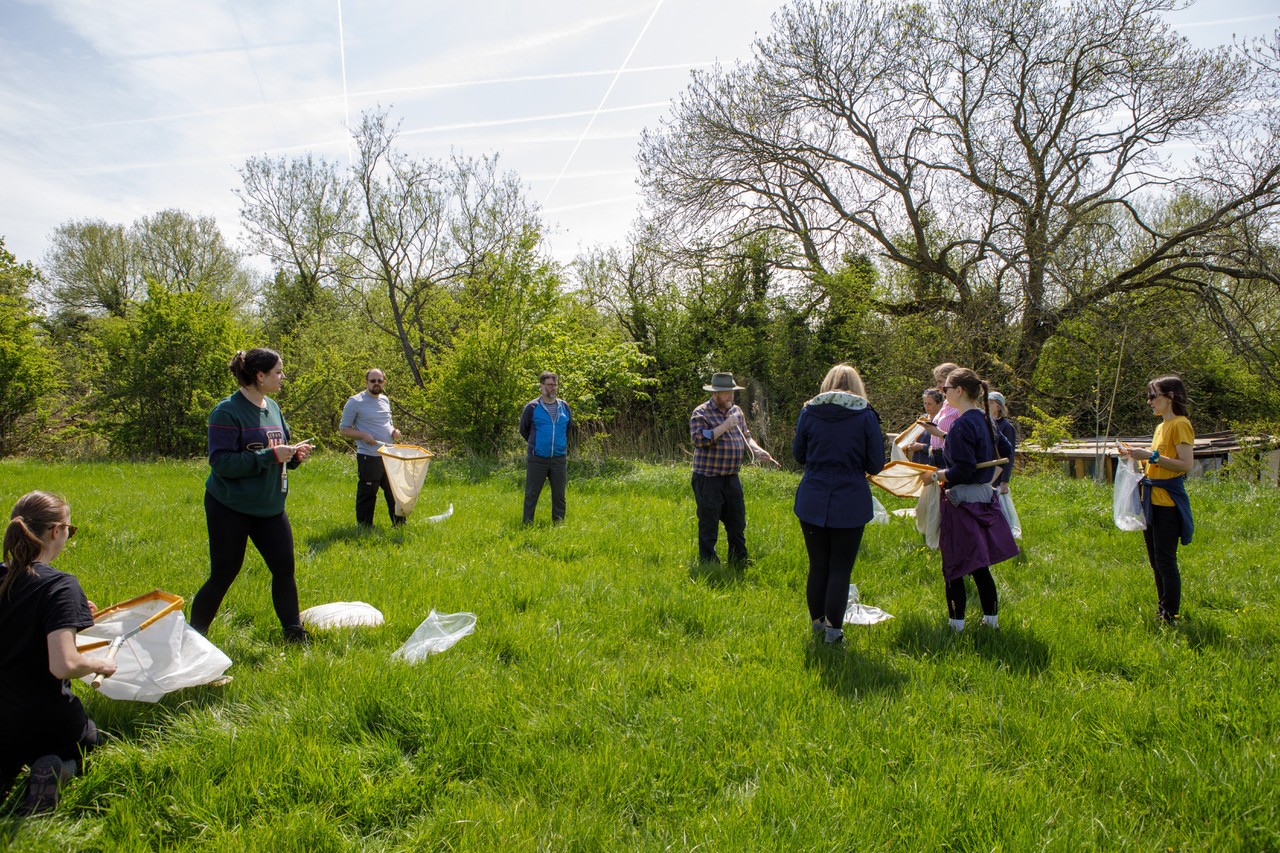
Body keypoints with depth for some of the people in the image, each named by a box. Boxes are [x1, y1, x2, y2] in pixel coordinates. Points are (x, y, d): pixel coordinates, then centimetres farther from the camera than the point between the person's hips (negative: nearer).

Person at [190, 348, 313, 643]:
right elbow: (220, 462, -24)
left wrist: (294, 455, -4)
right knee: (223, 575, 3)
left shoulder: (272, 407, 7)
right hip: (230, 508, -7)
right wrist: (271, 455, -27)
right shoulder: (227, 412, -17)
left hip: (270, 507, 7)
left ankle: (294, 632, 19)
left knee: (284, 567, 6)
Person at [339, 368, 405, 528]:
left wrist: (394, 431, 3)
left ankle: (399, 525, 28)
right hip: (369, 459, -7)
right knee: (367, 495, 1)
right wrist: (363, 435, -20)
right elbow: (343, 428, -5)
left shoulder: (385, 400, 13)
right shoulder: (355, 402, -7)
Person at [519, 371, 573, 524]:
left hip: (559, 459, 3)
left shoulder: (564, 407, 7)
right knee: (531, 495, 3)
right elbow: (523, 430, 8)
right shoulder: (532, 407, -4)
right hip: (537, 460, -3)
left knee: (559, 497, 8)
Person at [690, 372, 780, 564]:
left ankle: (739, 563, 28)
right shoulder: (701, 413, -9)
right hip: (708, 479, -7)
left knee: (737, 524, 15)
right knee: (708, 526, 1)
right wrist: (724, 427, -23)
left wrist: (756, 449, -1)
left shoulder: (737, 411, 12)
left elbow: (745, 437, 19)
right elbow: (699, 440, -22)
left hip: (732, 478, 7)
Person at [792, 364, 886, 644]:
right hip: (850, 504, -2)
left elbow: (798, 455, 10)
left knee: (817, 566, 15)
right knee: (840, 569, 7)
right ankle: (833, 630, 12)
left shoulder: (809, 412, 0)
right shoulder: (866, 416, -5)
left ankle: (817, 624, 27)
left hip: (812, 502, 2)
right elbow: (876, 465, -2)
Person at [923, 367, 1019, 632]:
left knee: (953, 569, 0)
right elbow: (1005, 452, 21)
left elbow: (963, 470, -24)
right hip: (983, 497, 9)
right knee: (979, 566, 18)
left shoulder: (962, 424, -19)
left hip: (962, 502, -9)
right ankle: (992, 619, 25)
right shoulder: (984, 419, 9)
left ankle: (957, 625, 7)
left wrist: (936, 476, -10)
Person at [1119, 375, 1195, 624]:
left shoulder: (1180, 424, -11)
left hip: (1168, 502, -10)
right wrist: (1142, 457, 9)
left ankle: (1172, 617, 3)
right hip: (1153, 500, 10)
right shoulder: (1162, 425, 17)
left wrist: (1152, 456, -20)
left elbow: (1186, 464, -19)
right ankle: (1162, 610, 24)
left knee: (1165, 561, -5)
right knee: (1156, 561, 15)